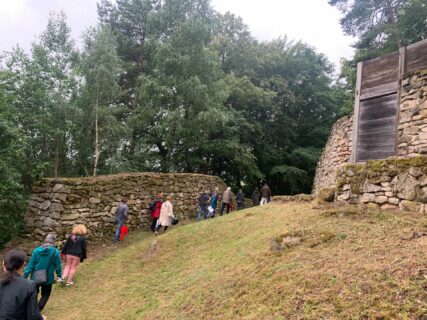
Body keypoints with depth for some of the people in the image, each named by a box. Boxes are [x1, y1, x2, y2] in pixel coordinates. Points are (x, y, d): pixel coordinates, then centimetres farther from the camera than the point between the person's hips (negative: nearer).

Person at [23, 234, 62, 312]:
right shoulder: (55, 252, -13)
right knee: (45, 295, 16)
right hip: (48, 278, -2)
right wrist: (59, 276, 8)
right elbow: (58, 266, -7)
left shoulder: (36, 250, -7)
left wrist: (25, 276, 0)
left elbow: (30, 265, -7)